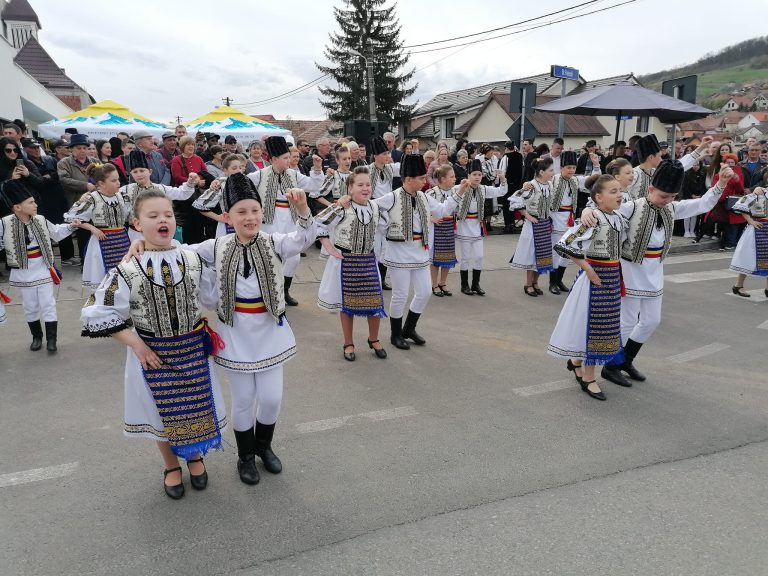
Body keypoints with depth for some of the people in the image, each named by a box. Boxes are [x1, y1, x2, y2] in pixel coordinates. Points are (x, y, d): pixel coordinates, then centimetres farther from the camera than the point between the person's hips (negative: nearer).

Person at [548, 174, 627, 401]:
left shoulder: (619, 218, 5)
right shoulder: (592, 218, -19)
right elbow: (562, 245, -26)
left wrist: (616, 272, 13)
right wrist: (587, 268, -19)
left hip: (613, 277, 8)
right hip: (596, 276, -8)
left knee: (605, 324, 16)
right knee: (593, 324, 2)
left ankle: (576, 361, 37)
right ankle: (588, 379, 17)